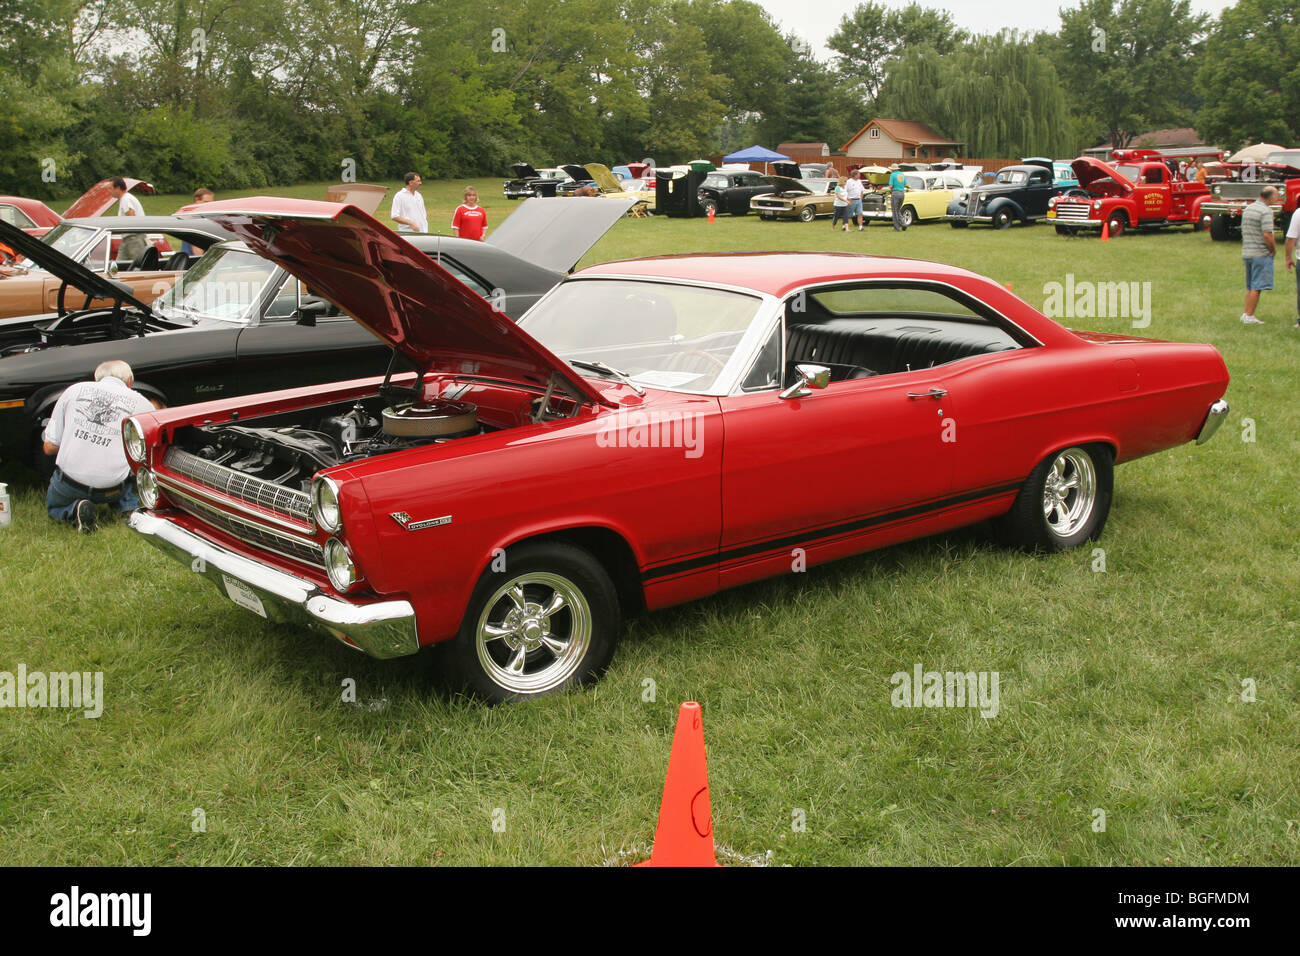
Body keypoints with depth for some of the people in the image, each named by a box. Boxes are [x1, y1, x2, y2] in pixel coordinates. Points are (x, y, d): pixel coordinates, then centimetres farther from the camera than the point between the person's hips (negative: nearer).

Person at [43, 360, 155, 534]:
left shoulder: (73, 390, 6)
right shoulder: (142, 403, 2)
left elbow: (49, 447, 8)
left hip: (68, 486, 0)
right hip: (112, 490, 0)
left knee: (54, 507, 34)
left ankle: (75, 509, 0)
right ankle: (129, 506, 8)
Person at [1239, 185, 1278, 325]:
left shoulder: (1248, 209, 11)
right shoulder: (1266, 211, -16)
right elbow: (1267, 235, -22)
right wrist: (1273, 250, -6)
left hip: (1246, 252, 8)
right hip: (1261, 253, -8)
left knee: (1250, 286, 15)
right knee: (1257, 287, -3)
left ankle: (1246, 314, 15)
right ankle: (1249, 316, -3)